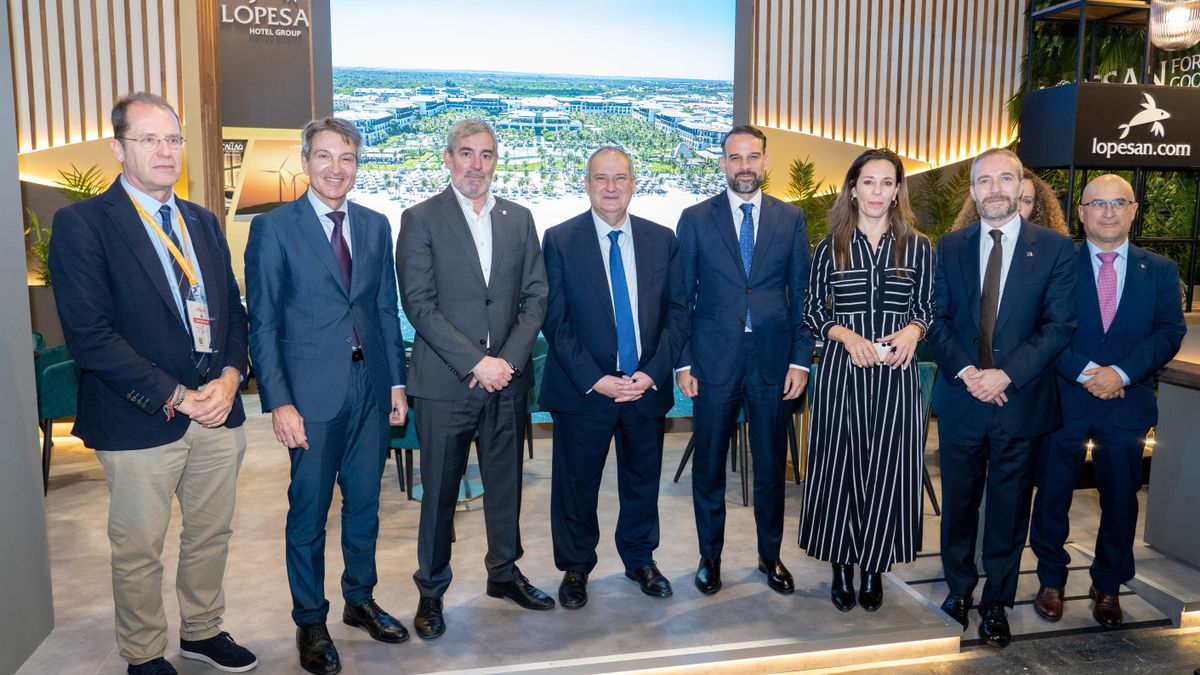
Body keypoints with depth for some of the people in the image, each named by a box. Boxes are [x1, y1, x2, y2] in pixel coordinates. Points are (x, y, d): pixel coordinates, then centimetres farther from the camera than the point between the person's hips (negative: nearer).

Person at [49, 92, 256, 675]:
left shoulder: (203, 222, 11)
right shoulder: (81, 224, -9)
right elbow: (90, 337, -15)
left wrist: (230, 376, -5)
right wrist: (176, 397, -17)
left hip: (216, 409, 6)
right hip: (141, 422, -5)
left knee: (211, 535, 18)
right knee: (138, 550, 10)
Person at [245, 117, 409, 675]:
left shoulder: (376, 226, 8)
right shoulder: (273, 228, -4)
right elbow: (262, 324, -6)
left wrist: (397, 381, 8)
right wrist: (278, 402, -11)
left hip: (371, 388, 4)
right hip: (313, 393, -4)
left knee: (364, 504, 16)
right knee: (309, 512, 8)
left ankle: (360, 600, 35)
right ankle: (310, 622, 25)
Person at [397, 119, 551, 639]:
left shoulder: (519, 219, 9)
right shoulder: (420, 220, -3)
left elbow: (535, 298, 5)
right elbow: (419, 304, -10)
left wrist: (508, 360, -8)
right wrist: (475, 363, -16)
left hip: (507, 380, 4)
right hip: (445, 382, -3)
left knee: (506, 483, 15)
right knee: (439, 492, 7)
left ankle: (504, 572, 35)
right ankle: (431, 590, 24)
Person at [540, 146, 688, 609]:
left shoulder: (662, 240, 3)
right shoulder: (559, 240, -4)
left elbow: (676, 311, 2)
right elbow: (555, 319, -7)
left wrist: (653, 373, -10)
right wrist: (594, 380, -15)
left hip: (647, 386, 3)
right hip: (582, 390, -2)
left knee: (643, 479, 16)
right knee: (576, 483, 9)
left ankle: (640, 559, 38)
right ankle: (575, 568, 30)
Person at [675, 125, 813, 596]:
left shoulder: (791, 218, 6)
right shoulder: (695, 219, 2)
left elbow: (802, 293, 5)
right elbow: (682, 296, 2)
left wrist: (801, 359, -2)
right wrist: (682, 361, -4)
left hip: (773, 362, 1)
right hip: (713, 361, -1)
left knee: (771, 466, 11)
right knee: (708, 466, 9)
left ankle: (770, 556, 29)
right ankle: (710, 556, 26)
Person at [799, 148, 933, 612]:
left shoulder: (918, 247, 6)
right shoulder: (830, 248, 4)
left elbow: (928, 308, 9)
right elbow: (813, 310, 5)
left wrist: (913, 330, -13)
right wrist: (849, 336, -12)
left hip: (895, 372, 0)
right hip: (842, 369, 0)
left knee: (887, 466, 3)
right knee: (840, 464, 3)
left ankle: (874, 569, 18)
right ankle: (841, 567, 18)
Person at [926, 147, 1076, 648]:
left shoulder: (1054, 248, -2)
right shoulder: (949, 247, 5)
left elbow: (1060, 325, -8)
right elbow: (936, 319, 2)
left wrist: (1005, 374, -17)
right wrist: (965, 371, -13)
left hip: (1020, 400, -1)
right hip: (961, 396, 2)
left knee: (1009, 505, 10)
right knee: (959, 500, 13)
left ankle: (997, 601, 26)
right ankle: (958, 589, 31)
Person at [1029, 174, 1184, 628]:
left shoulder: (1160, 271, 5)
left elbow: (1169, 332, -2)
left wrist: (1121, 373, -16)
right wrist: (1085, 372, -18)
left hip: (1128, 402, 2)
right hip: (1064, 399, -1)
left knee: (1120, 500, 11)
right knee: (1052, 494, 8)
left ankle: (1108, 586, 30)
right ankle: (1051, 581, 26)